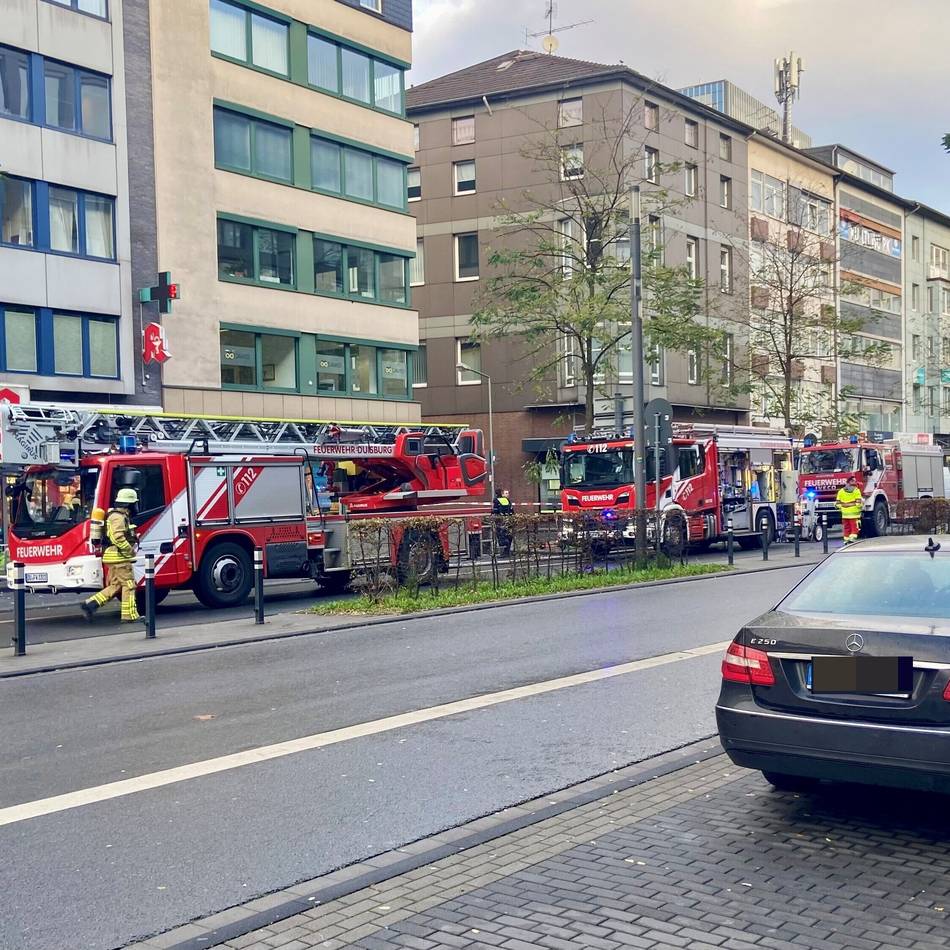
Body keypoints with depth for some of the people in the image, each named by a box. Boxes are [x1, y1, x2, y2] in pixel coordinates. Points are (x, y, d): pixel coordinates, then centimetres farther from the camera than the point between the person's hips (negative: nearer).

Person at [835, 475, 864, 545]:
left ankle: (846, 540, 12)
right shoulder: (856, 491, -6)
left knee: (846, 528, 10)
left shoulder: (841, 491, 6)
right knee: (854, 527, -1)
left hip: (845, 513, 4)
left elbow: (838, 503, 6)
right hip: (854, 513, -4)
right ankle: (852, 538, -12)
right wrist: (860, 508, 6)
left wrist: (840, 509, 18)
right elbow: (859, 502, -9)